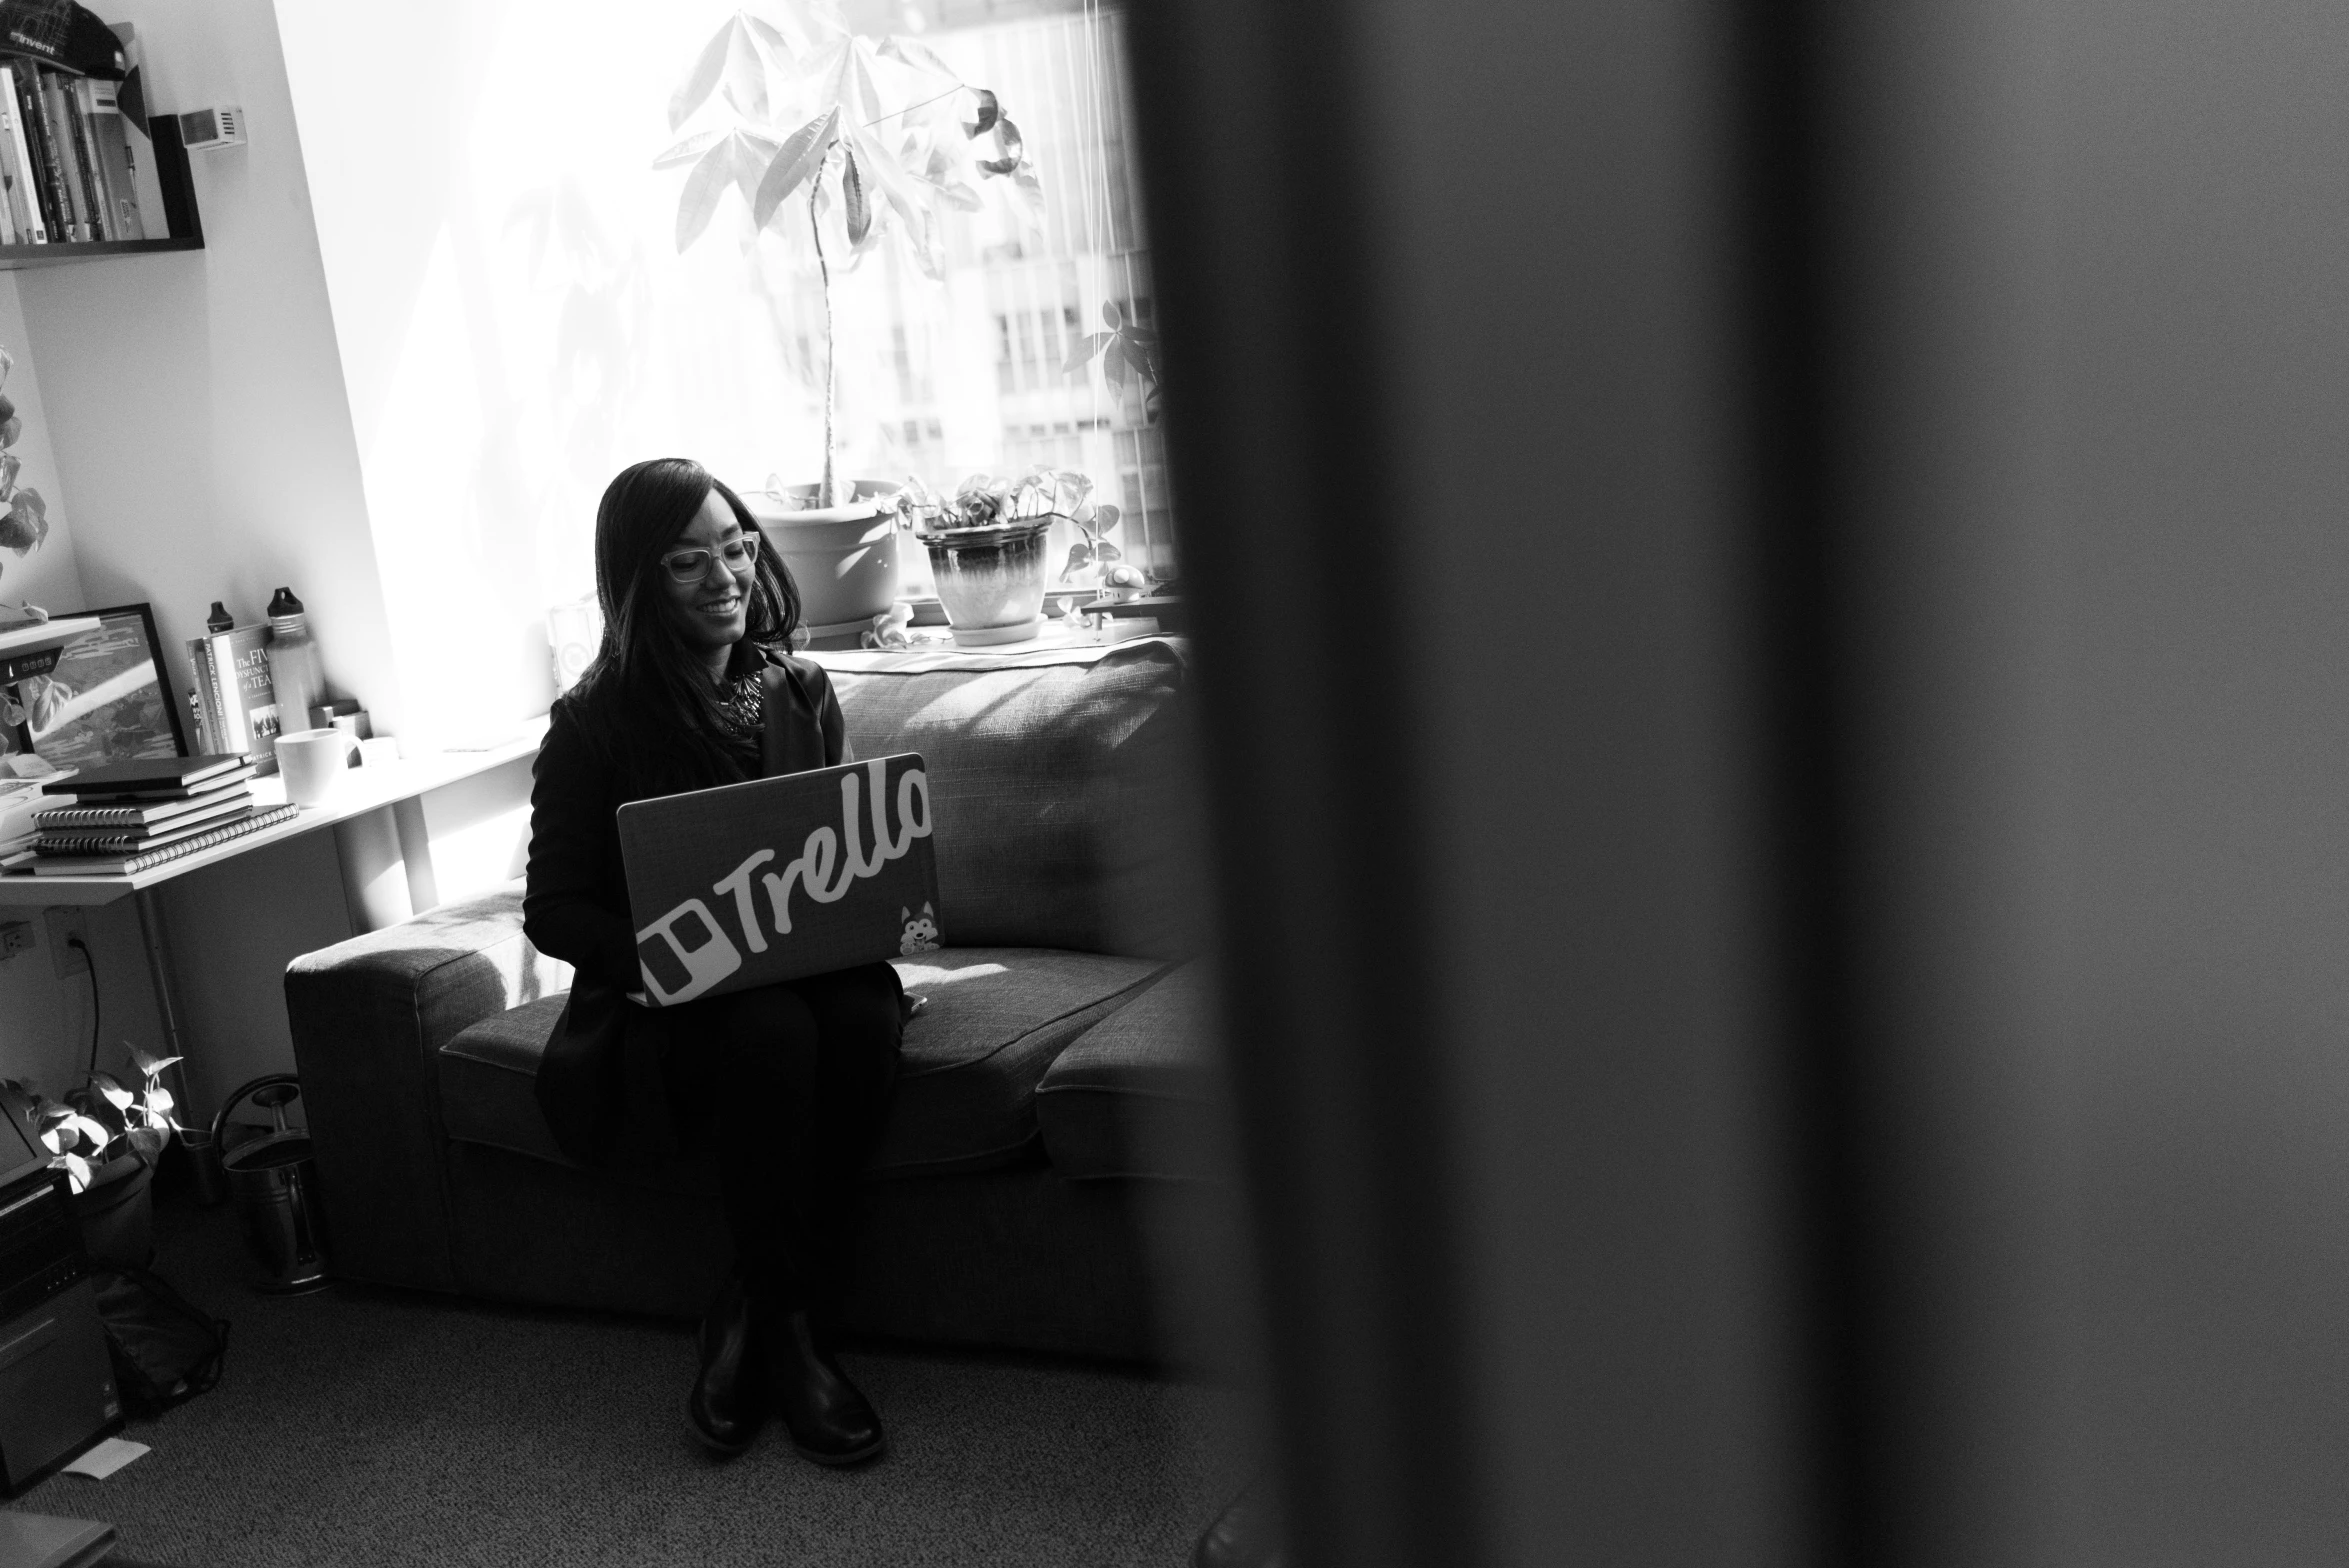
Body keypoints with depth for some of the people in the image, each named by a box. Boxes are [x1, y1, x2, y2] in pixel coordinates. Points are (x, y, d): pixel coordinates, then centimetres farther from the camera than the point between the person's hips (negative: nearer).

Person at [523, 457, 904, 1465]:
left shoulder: (798, 692, 7)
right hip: (665, 1004, -3)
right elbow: (552, 911, -4)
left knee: (863, 1012, -31)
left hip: (802, 965, 4)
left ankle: (756, 1314, -17)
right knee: (771, 1029, -36)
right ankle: (789, 1329, -19)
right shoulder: (597, 720, -5)